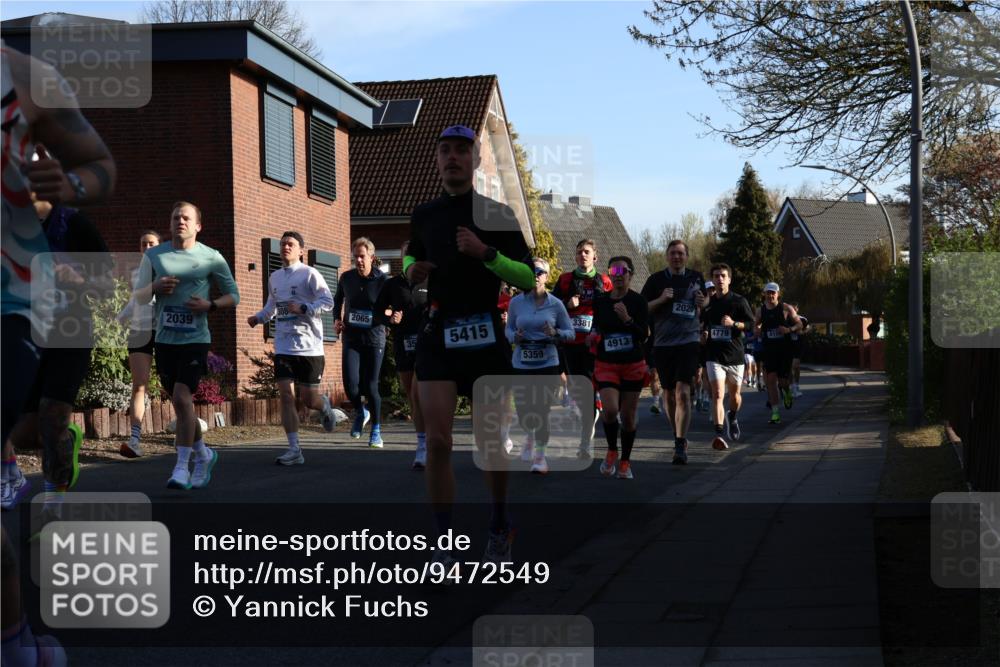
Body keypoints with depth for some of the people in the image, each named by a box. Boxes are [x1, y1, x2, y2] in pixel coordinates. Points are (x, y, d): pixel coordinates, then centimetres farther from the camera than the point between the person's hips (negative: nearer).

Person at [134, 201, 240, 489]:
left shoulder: (211, 258, 0)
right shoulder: (153, 256, 7)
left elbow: (233, 296, 7)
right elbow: (138, 298, 10)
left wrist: (210, 305, -12)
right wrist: (155, 287, -12)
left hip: (195, 339, -4)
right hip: (164, 341, 4)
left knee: (182, 398, -17)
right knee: (181, 405, 10)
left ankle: (182, 467, -12)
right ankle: (204, 455, 31)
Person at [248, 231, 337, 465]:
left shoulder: (309, 274, -6)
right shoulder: (274, 278, 13)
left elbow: (328, 302, -13)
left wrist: (303, 308, -22)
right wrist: (258, 317, 9)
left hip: (309, 347, -5)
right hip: (283, 347, 5)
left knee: (308, 398, 0)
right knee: (286, 395, -5)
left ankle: (325, 405, 38)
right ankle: (294, 449, -2)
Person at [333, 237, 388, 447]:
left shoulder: (382, 280, -8)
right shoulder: (346, 278, 2)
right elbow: (338, 299, 21)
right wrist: (336, 319, 6)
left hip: (374, 338, -2)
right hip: (351, 338, 2)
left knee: (370, 386, -1)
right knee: (350, 383, -13)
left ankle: (376, 430, 18)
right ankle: (360, 413, 21)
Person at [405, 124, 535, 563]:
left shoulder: (498, 214, 1)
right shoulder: (424, 214, 11)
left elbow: (529, 278, -4)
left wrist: (486, 252, -20)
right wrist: (411, 270, 5)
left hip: (486, 337, -2)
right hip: (437, 335, 2)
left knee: (489, 443, 5)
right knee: (438, 441, -9)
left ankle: (500, 527, 28)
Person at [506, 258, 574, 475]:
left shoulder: (555, 304, -1)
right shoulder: (516, 302, 2)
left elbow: (570, 333, 4)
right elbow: (508, 328, 13)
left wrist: (555, 333, -16)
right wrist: (514, 336, -9)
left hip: (548, 365, -1)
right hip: (521, 365, 1)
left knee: (542, 412, -4)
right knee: (523, 414, 3)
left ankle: (540, 455, 13)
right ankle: (531, 436, 39)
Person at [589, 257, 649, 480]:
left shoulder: (638, 301, -5)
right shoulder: (600, 301, 4)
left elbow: (644, 335, -12)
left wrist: (627, 319, -26)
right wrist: (593, 336, -3)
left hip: (633, 365, -1)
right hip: (606, 365, 1)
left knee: (628, 415, 5)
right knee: (610, 409, -19)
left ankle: (625, 462, 23)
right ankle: (612, 451, 8)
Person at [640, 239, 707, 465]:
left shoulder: (696, 278, 8)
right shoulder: (657, 279, 3)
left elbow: (704, 307, 24)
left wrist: (702, 303, 0)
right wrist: (661, 299, -14)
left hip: (688, 341, -1)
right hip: (662, 343, 1)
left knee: (683, 392, -15)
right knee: (669, 394, 11)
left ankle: (680, 446, -17)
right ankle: (678, 436, 30)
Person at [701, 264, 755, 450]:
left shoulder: (739, 301, -1)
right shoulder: (708, 302, 9)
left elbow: (751, 324, -4)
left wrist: (733, 323, -19)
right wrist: (704, 333, 6)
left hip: (735, 355, 0)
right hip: (714, 356, 0)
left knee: (734, 394, 14)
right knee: (717, 394, -16)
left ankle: (732, 419, 46)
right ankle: (718, 435, -25)